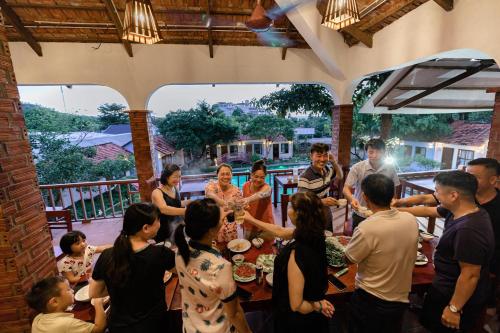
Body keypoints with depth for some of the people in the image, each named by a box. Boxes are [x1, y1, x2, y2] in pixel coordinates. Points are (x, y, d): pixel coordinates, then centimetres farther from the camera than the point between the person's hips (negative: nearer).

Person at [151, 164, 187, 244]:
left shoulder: (175, 189, 0)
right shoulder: (157, 192, -20)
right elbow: (164, 209, -39)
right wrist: (186, 210, -51)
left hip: (177, 228, 6)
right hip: (162, 232, -6)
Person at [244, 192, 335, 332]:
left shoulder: (298, 253, -38)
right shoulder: (313, 235, -14)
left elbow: (296, 306, -32)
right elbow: (280, 231, 2)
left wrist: (317, 305, -13)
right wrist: (251, 219, 9)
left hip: (298, 319, -6)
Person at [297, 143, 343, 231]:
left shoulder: (327, 169, 0)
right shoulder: (305, 177, -24)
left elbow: (340, 176, 20)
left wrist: (334, 162, 3)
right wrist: (321, 201, -38)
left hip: (327, 216, 7)